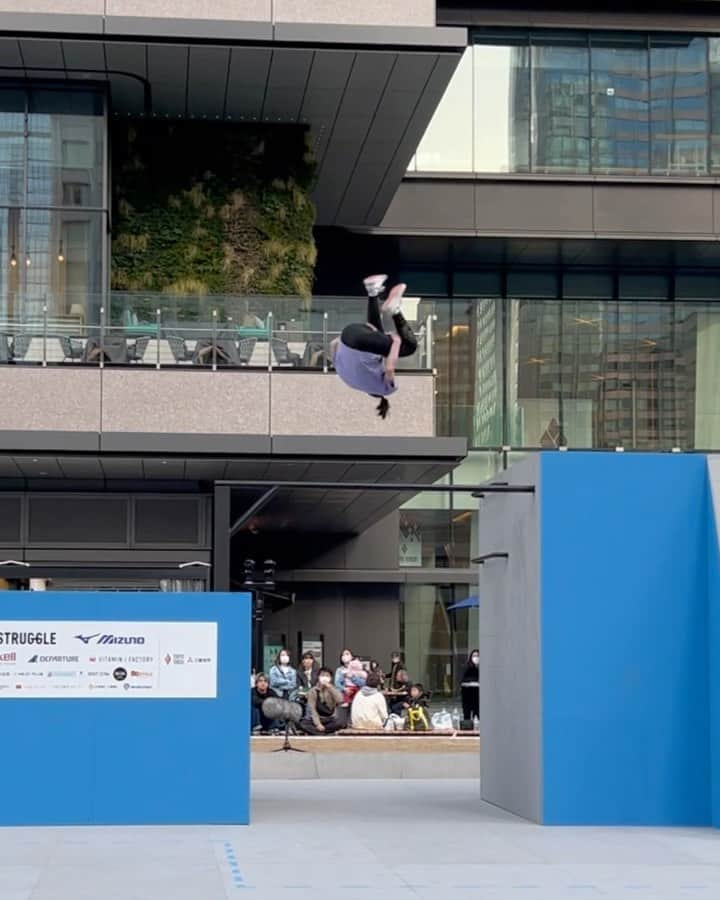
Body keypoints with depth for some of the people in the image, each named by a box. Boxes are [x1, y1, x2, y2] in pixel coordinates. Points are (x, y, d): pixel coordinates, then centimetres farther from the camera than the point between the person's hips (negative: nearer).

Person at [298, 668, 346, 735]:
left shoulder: (333, 690, 1)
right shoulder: (313, 691, -3)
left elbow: (340, 700, -20)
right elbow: (312, 709, -10)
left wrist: (329, 687, -22)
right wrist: (318, 724, -22)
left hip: (330, 719, 1)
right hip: (316, 719, -1)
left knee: (341, 722, -33)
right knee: (302, 724, -31)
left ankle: (315, 731, -23)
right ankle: (328, 732, -31)